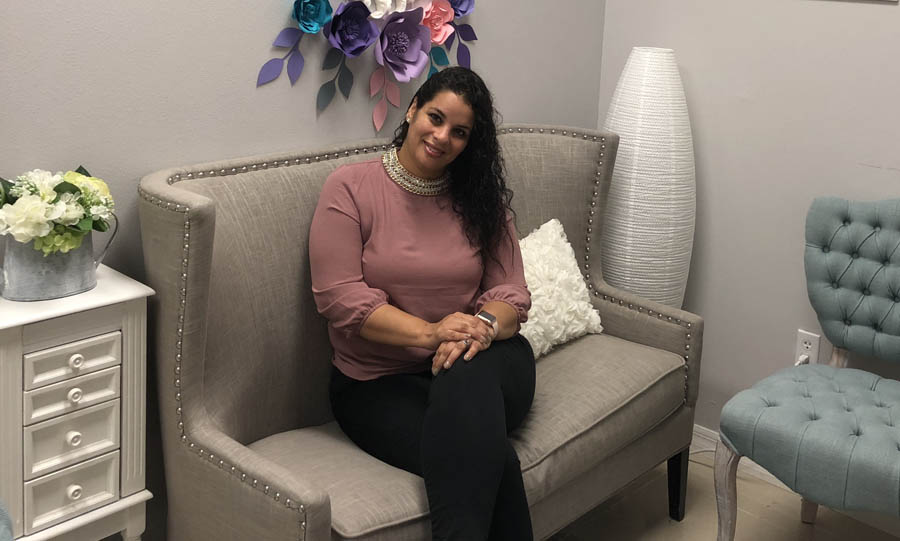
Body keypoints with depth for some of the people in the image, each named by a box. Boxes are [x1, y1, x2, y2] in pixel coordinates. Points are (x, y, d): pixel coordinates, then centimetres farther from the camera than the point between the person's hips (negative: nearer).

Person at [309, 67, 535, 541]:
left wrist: (482, 327, -22)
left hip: (481, 363, 3)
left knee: (466, 377, -37)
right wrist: (429, 333, -22)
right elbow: (339, 297, -11)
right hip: (379, 384, -3)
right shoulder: (350, 189, -2)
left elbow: (511, 292, 2)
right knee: (493, 461, -32)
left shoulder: (481, 199, 9)